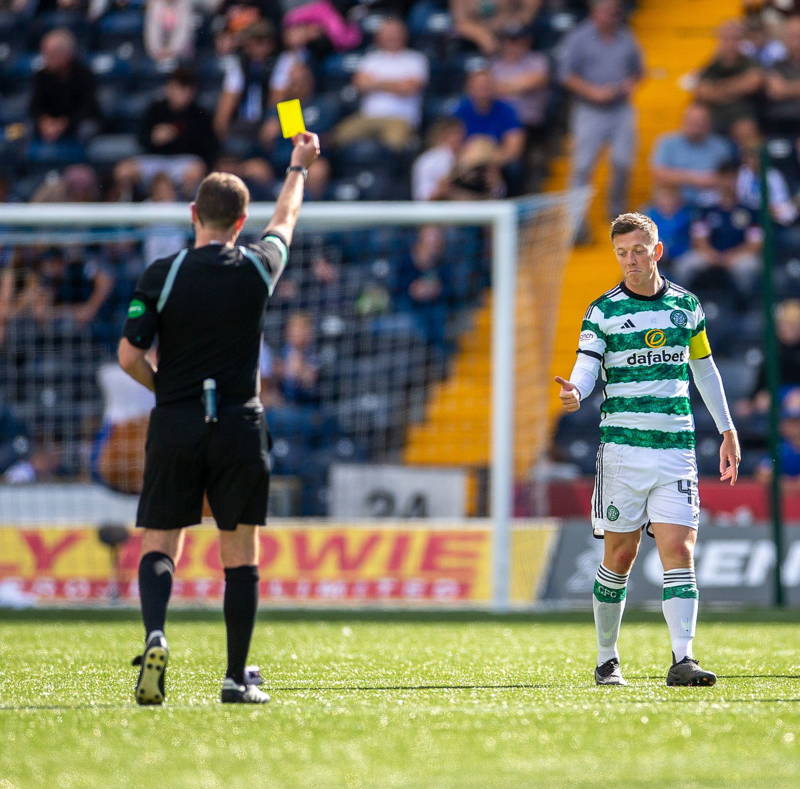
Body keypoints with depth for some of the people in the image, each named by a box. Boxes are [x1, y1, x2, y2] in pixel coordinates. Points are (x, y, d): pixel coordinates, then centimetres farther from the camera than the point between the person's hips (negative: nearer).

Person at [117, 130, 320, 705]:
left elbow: (130, 357, -7)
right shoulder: (258, 268, -1)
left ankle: (155, 636, -20)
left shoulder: (162, 275, -5)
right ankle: (237, 676, 6)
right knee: (241, 554, 6)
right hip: (239, 427, 0)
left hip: (174, 424, 0)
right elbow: (286, 219, 21)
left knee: (159, 544, 6)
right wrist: (299, 166, 39)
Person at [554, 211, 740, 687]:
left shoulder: (686, 305, 10)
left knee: (679, 550, -9)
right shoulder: (603, 311, 1)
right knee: (620, 555, 2)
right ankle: (607, 661, 15)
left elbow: (704, 367, 21)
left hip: (677, 447, 2)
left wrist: (727, 430, 22)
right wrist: (574, 394, -33)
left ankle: (683, 660, -15)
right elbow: (587, 366, -10)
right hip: (622, 447, -2)